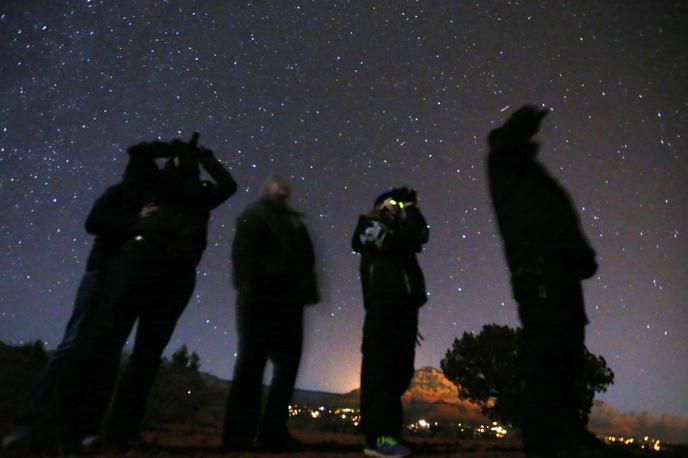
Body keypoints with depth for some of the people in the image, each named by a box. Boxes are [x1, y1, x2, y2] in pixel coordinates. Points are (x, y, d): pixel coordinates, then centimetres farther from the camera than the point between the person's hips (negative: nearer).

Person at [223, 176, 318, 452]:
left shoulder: (295, 223, 26)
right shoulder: (255, 213, 11)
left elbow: (305, 259, 17)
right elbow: (243, 250, -3)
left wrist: (306, 291, 2)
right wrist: (247, 286, -17)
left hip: (288, 299, 6)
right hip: (261, 295, -6)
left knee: (288, 363, 2)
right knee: (252, 361, -7)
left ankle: (274, 432, 9)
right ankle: (239, 434, -2)